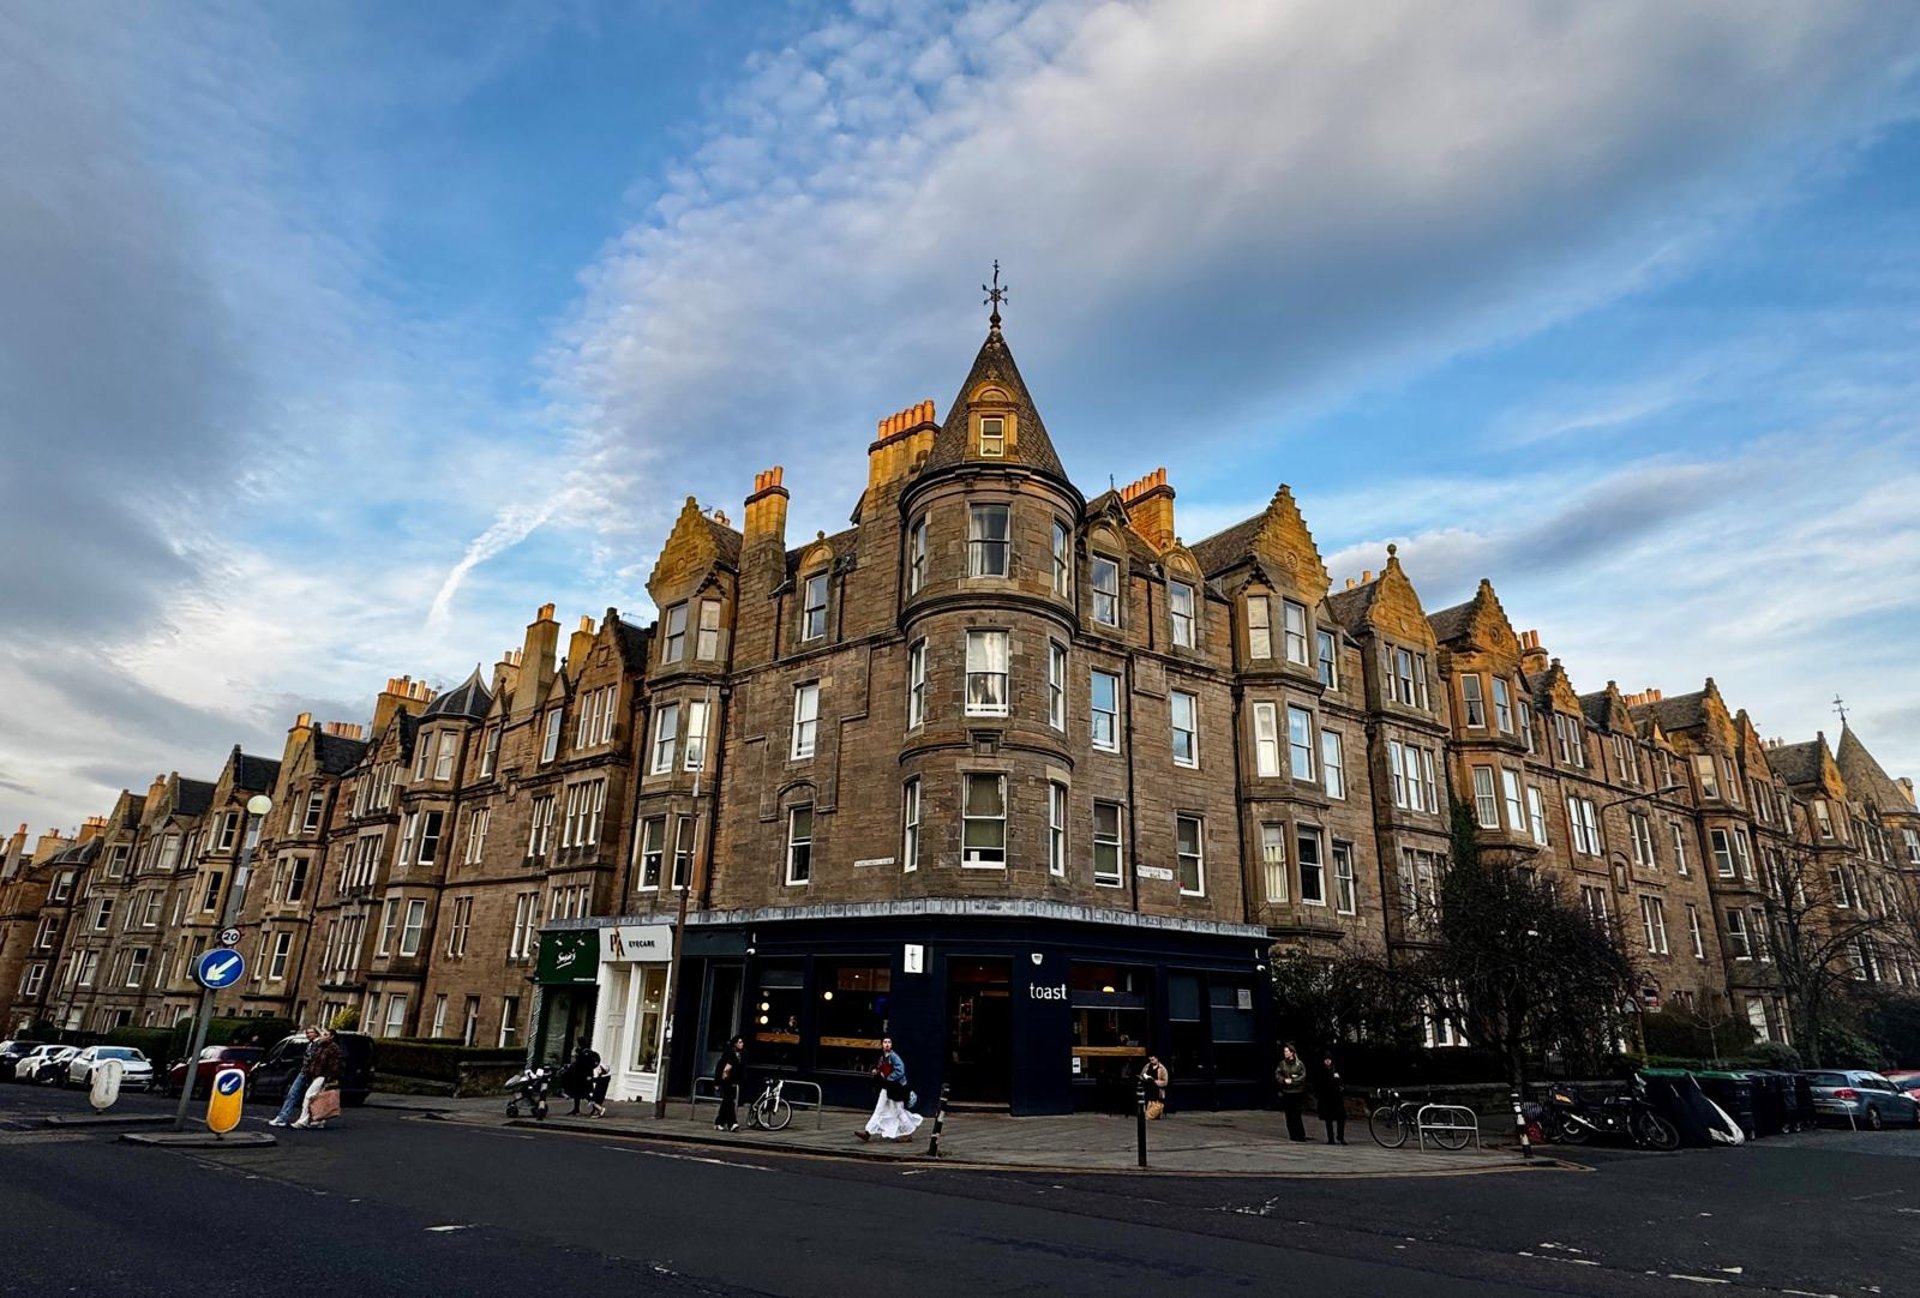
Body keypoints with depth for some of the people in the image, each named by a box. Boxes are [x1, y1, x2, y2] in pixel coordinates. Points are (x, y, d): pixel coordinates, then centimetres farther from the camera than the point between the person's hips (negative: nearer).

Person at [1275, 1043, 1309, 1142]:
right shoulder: (1282, 1063, 6)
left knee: (1296, 1115, -6)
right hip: (1286, 1093, 3)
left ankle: (1300, 1135, 4)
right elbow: (1277, 1074, 5)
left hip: (1297, 1092, -3)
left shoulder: (1299, 1064, -3)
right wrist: (1285, 1080, -12)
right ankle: (1293, 1135, 13)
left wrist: (1292, 1080, -14)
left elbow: (1303, 1076, -7)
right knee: (1289, 1115, 5)